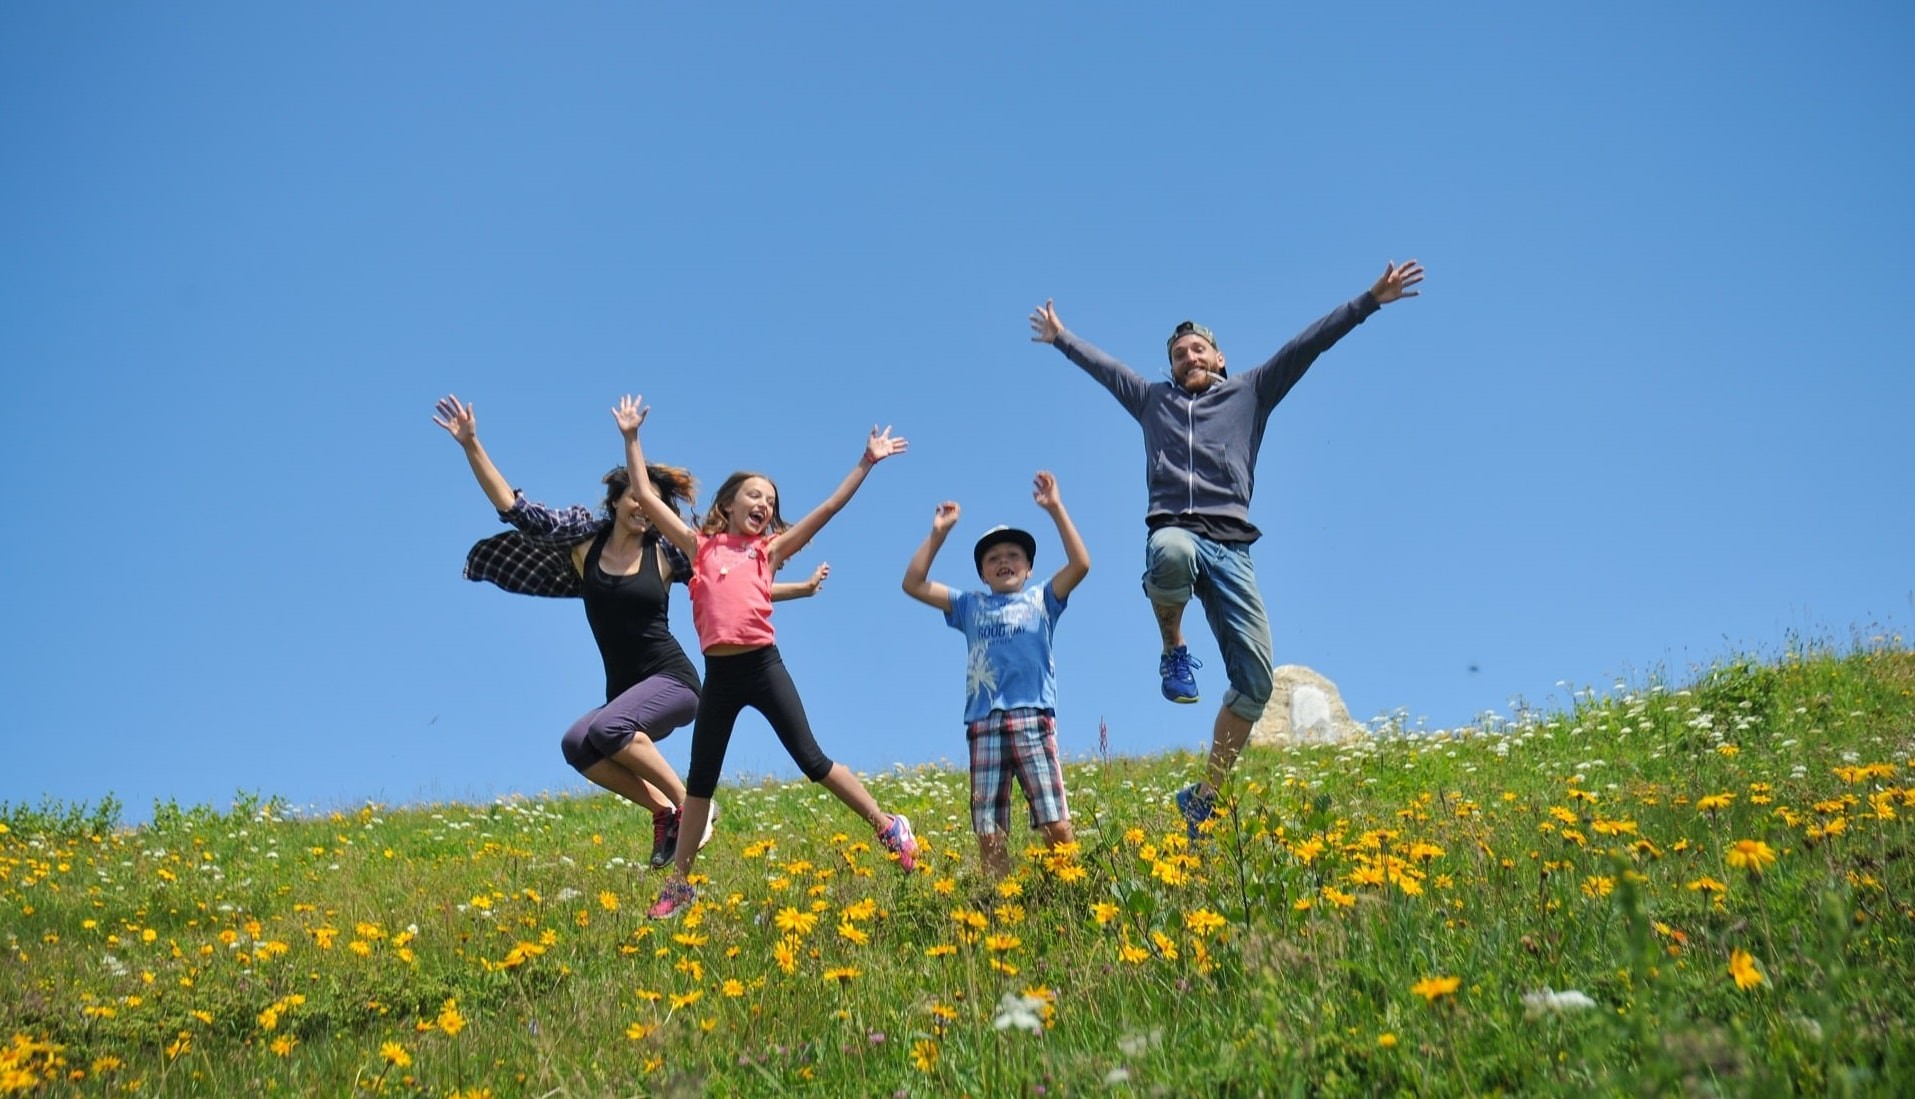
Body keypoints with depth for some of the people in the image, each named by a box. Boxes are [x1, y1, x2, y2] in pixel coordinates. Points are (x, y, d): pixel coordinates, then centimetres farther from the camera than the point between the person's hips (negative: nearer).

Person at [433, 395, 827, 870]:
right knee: (577, 745, -26)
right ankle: (663, 809, -10)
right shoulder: (585, 537, 4)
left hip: (671, 680, -3)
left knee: (606, 728, -32)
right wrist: (470, 445, -5)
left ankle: (688, 803, -15)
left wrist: (802, 587, 4)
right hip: (624, 691, 4)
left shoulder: (666, 551, -1)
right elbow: (515, 509, 2)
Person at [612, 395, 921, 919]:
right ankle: (678, 884, 18)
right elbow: (646, 496, 11)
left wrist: (866, 462, 7)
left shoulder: (770, 549, 9)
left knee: (812, 760, -1)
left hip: (763, 666, -2)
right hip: (719, 676, 2)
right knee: (699, 781, 9)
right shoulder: (699, 545, 11)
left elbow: (829, 507, 8)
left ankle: (889, 827, 11)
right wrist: (632, 438, 11)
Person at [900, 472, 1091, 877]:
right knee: (989, 835, -2)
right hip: (983, 724, 2)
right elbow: (914, 584, 18)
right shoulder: (970, 606, 22)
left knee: (1056, 825, -10)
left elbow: (1080, 564, 1)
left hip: (1033, 718, -2)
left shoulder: (1041, 599, 16)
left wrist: (1055, 509, -2)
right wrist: (938, 533, 13)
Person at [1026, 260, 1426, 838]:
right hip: (1174, 532, -1)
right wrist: (1063, 339, 50)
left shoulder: (1249, 391, 22)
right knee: (1172, 555, -44)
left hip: (1231, 546, 1)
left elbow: (1308, 345, 17)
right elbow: (1102, 365, 40)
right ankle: (1173, 648, -12)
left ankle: (1203, 796, 7)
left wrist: (1370, 300, 14)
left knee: (1255, 681, -9)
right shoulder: (1153, 399, 25)